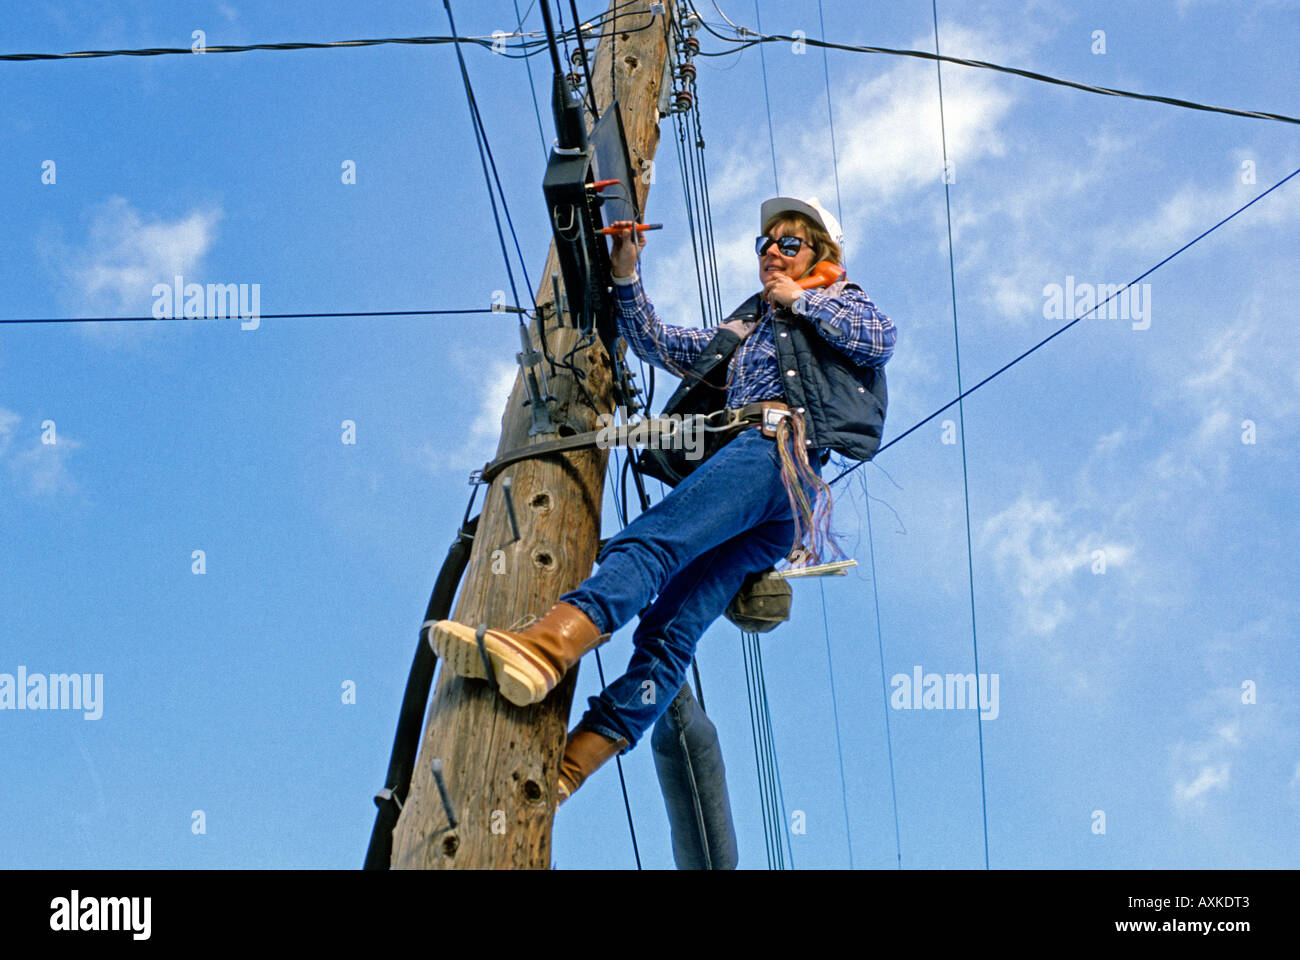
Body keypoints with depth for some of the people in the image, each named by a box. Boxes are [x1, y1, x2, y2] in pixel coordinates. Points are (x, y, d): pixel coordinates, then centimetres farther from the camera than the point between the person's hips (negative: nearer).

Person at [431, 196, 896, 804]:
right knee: (671, 629, -13)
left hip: (782, 447, -6)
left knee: (651, 540, -31)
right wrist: (626, 278, 23)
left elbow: (881, 338, 4)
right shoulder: (740, 334, 41)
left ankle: (547, 645, -53)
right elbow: (659, 345, 36)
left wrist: (800, 300, 13)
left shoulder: (841, 300, 26)